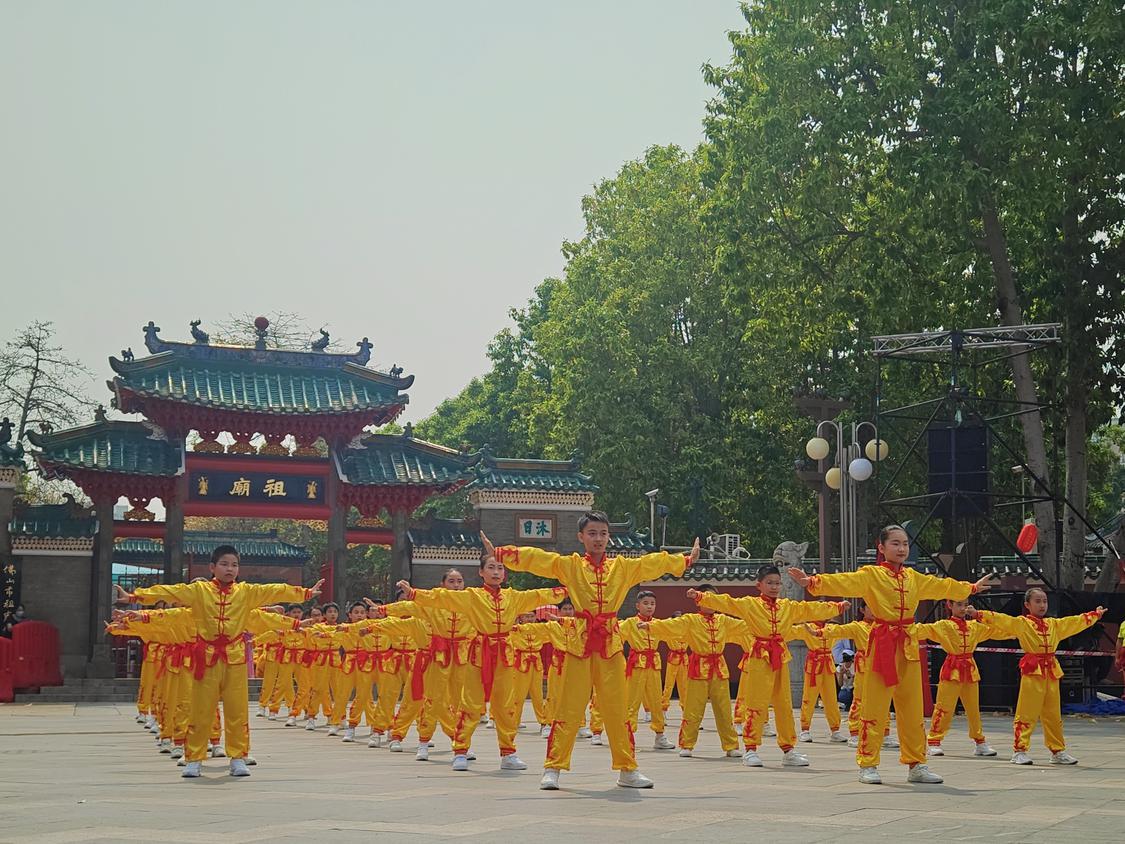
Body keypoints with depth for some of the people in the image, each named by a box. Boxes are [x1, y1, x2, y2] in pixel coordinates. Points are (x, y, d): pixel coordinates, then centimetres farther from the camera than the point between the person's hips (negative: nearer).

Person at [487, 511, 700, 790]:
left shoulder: (623, 567, 10)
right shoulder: (569, 565, 4)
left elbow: (655, 563, 19)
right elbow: (534, 558, -2)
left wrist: (687, 559, 23)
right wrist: (498, 553, -8)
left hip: (611, 645, 2)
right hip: (579, 643, -2)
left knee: (616, 709, 6)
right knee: (569, 709, -1)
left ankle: (627, 770, 15)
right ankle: (552, 769, 5)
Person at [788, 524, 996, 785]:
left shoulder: (914, 578, 15)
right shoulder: (871, 575, -4)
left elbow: (941, 586, 30)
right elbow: (843, 582, -19)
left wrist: (972, 587, 42)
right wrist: (813, 582, -35)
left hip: (908, 646, 6)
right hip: (882, 644, -6)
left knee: (912, 709, 10)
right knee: (875, 708, -4)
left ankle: (917, 764, 18)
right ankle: (867, 765, 3)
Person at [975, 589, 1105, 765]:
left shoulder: (1055, 624, 16)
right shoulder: (1021, 623, -2)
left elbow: (1076, 622, 27)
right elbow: (999, 619, -13)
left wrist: (1095, 614, 35)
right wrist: (979, 614, -25)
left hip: (1052, 672, 6)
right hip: (1032, 671, -6)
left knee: (1053, 715, 12)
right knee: (1026, 713, -6)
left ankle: (1058, 751, 22)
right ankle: (1019, 751, -3)